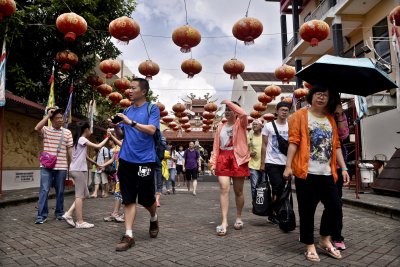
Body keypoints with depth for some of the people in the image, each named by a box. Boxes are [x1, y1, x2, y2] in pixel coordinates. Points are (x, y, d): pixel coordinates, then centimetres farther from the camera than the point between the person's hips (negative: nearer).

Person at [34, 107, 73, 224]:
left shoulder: (67, 132, 5)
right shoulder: (46, 130, 2)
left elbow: (69, 150, 7)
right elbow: (37, 128, -22)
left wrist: (70, 165, 5)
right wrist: (47, 115, -16)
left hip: (61, 167, 1)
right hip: (46, 166, -1)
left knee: (60, 191, 9)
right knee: (44, 190, -2)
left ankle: (59, 213, 22)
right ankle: (42, 215, 5)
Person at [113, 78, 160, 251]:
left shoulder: (152, 109, -1)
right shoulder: (127, 111, 15)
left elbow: (151, 130, -15)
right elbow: (121, 135, 15)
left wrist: (131, 122, -23)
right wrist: (116, 126, -5)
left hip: (145, 160, -4)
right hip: (126, 159, 5)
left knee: (146, 198, 5)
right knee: (128, 199, 4)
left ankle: (154, 219, 35)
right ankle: (128, 235, 9)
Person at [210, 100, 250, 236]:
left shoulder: (241, 124, 2)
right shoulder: (221, 126, 15)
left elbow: (243, 113, -22)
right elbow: (216, 146, 12)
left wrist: (229, 102, -13)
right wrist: (213, 163, 5)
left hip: (238, 158, -3)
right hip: (223, 158, 3)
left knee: (238, 191, 7)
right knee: (224, 189, -9)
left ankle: (238, 218, 25)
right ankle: (224, 222, -10)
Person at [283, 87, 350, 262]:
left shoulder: (330, 119, 17)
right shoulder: (300, 115, 1)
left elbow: (336, 146, 16)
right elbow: (294, 142, -7)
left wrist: (343, 168, 9)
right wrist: (288, 166, -13)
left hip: (327, 173, 5)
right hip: (306, 173, -5)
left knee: (335, 207, 5)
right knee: (307, 210, 2)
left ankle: (325, 240, 26)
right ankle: (310, 246, 17)